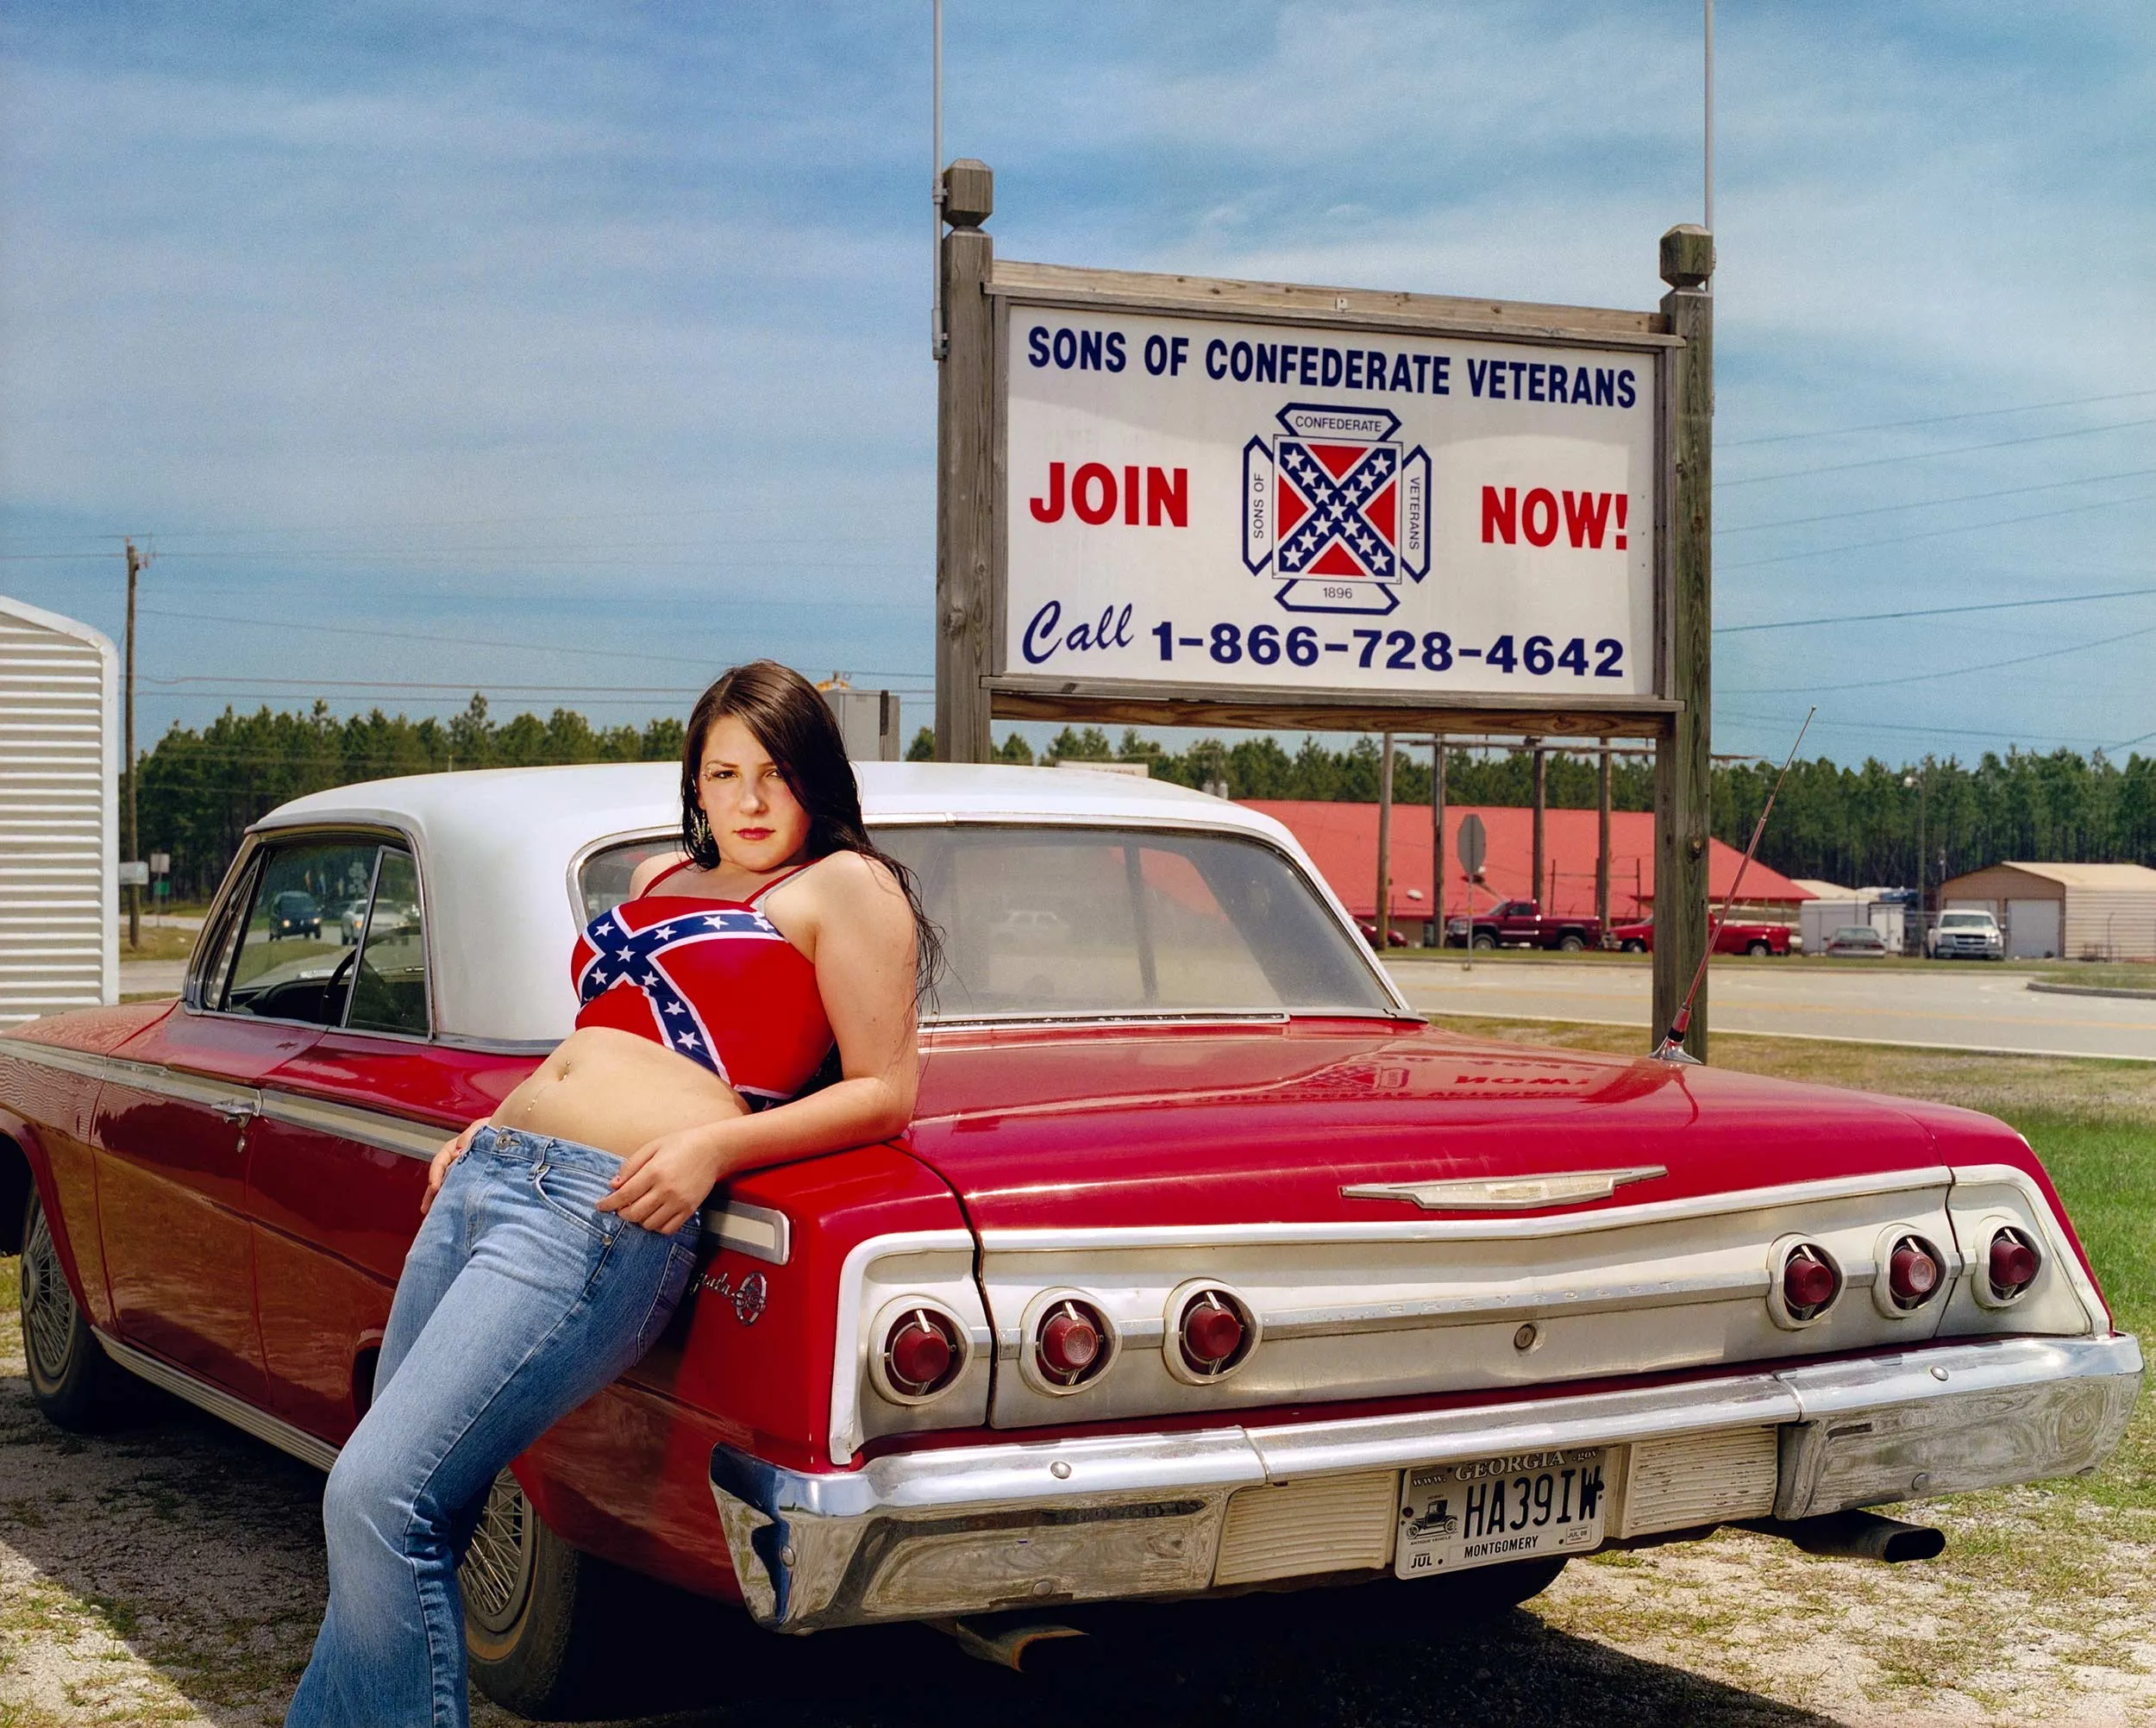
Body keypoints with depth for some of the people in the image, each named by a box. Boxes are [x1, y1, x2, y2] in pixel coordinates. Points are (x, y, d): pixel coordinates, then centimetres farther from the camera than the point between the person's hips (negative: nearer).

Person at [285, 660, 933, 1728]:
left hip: (604, 1212, -8)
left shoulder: (844, 886, 2)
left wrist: (714, 1141, -16)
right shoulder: (661, 878, 23)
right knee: (379, 1500, 7)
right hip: (486, 1177, 8)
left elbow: (886, 1090, -4)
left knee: (378, 1500, -16)